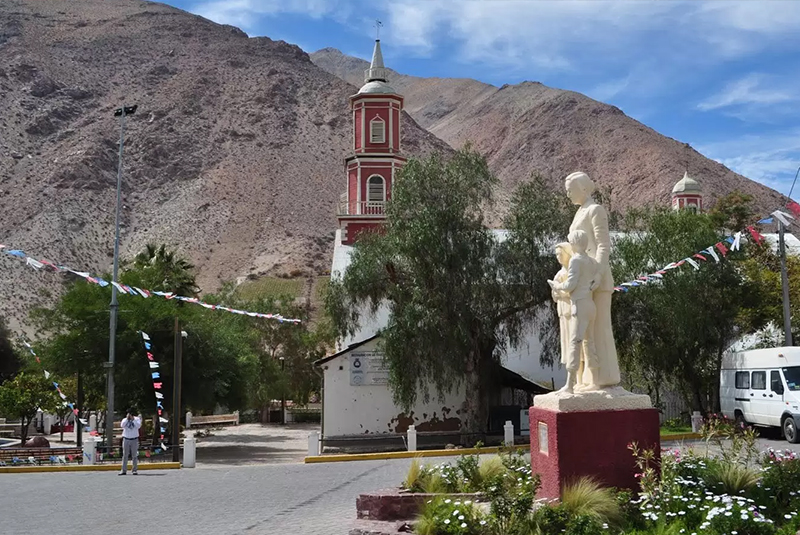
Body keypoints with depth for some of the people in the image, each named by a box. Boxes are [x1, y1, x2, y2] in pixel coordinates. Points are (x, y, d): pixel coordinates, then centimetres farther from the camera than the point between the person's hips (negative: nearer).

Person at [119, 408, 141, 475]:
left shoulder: (137, 419, 6)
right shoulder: (125, 420, 8)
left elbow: (138, 426, -13)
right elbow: (122, 425, -12)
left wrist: (133, 419, -14)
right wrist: (127, 418, -13)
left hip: (134, 439, -1)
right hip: (126, 439, 1)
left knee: (134, 456, -1)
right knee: (125, 455, 1)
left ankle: (135, 470, 3)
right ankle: (124, 470, 3)